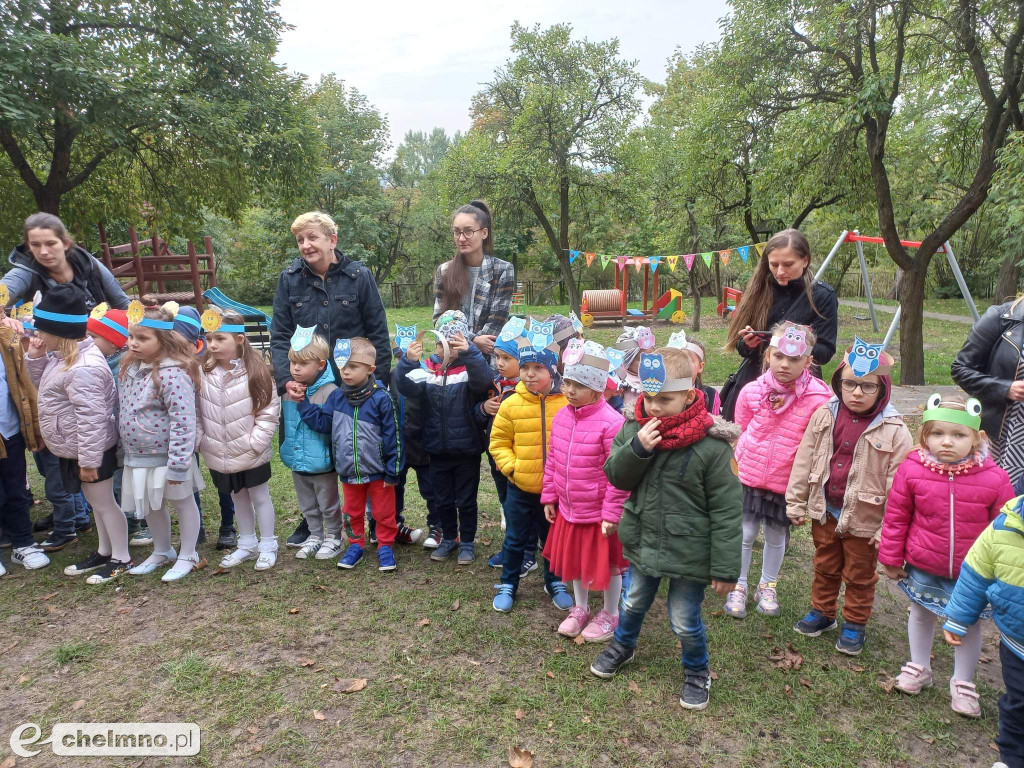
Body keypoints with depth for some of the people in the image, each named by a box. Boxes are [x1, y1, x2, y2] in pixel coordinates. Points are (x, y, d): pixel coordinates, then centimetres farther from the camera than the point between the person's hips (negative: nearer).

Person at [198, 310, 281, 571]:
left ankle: (268, 545, 24)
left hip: (252, 454, -4)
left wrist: (254, 443, -17)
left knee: (260, 497, 10)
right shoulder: (203, 372, -3)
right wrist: (202, 440, -6)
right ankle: (247, 544, 35)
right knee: (238, 498, 20)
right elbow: (196, 411, 1)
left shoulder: (256, 372, -15)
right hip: (219, 455, 4)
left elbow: (269, 412, -14)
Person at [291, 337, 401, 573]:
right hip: (348, 472, 5)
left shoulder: (381, 398, -17)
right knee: (353, 511, 20)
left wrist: (393, 471, -12)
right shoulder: (337, 397, -2)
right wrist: (302, 402, -3)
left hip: (378, 471, -4)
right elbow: (322, 422, 3)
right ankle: (355, 545, 37)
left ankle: (385, 547, 27)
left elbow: (392, 437, -14)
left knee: (383, 513, 10)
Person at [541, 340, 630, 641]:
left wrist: (612, 514, -18)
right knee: (574, 561, 22)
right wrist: (549, 497, 9)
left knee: (607, 564, 14)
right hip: (568, 510, 6)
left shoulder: (611, 422, -23)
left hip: (600, 513, -6)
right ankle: (580, 609, 45)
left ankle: (610, 614, 37)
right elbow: (552, 461, 8)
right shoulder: (561, 416, -2)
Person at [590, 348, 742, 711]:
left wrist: (725, 568, -13)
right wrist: (637, 448, -27)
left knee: (685, 622, 12)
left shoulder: (711, 444, -23)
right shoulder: (635, 427, -10)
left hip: (688, 553, -4)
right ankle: (623, 645, 56)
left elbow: (725, 511, -17)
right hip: (642, 542, 5)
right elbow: (616, 476, -8)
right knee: (633, 603, 26)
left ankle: (696, 671, 42)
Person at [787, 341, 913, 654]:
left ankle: (854, 624, 37)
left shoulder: (894, 430, -18)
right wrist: (796, 503, 1)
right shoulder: (824, 416, -7)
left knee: (859, 576, 17)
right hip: (825, 510, 3)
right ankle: (822, 612, 42)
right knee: (825, 568, 22)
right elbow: (804, 461, -1)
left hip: (863, 518, -3)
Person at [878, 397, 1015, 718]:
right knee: (921, 614, 21)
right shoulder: (912, 470, -17)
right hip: (922, 567, 1)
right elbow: (895, 517, -7)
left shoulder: (994, 478, -17)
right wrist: (891, 558, -1)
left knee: (969, 622, 17)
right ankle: (919, 668, 44)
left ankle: (962, 683, 40)